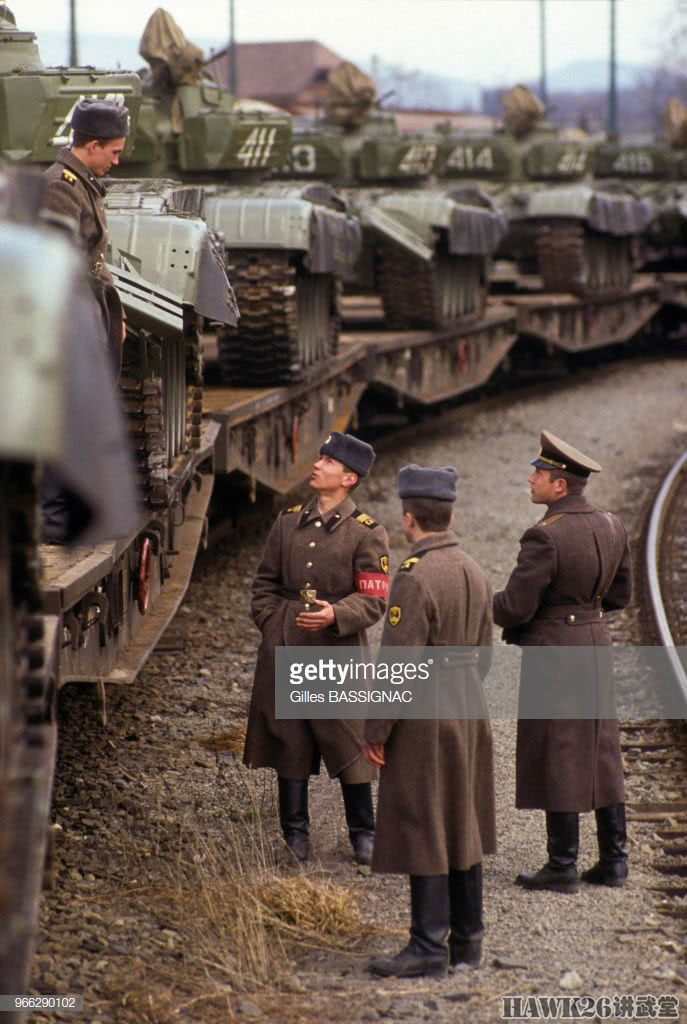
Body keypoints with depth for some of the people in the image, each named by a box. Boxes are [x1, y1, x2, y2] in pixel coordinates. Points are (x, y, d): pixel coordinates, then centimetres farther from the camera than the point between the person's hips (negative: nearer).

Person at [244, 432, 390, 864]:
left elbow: (373, 600, -7)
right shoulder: (289, 521, 10)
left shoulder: (367, 532, -3)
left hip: (338, 651, -4)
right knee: (289, 741, 7)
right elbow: (266, 581, 18)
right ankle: (296, 834, 17)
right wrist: (271, 623, 5)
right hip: (285, 649, 4)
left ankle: (363, 833, 14)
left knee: (348, 742, 0)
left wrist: (336, 615, -23)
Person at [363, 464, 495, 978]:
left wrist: (375, 732, -12)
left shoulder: (415, 578, -18)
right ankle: (467, 940, 19)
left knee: (422, 833, -4)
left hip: (424, 719, -8)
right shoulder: (474, 572, 8)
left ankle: (429, 946, -3)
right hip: (470, 713, 8)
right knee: (463, 830, 13)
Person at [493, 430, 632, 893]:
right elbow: (621, 594, 12)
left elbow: (516, 608, -19)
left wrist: (494, 606, 2)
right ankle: (614, 859, 18)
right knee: (603, 753, 14)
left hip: (552, 648, -7)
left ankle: (563, 867, 6)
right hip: (597, 643, 7)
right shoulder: (612, 527, 2)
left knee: (558, 756, 0)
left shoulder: (545, 537, -21)